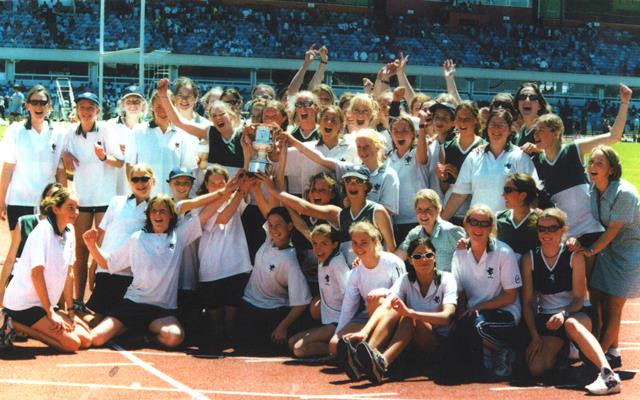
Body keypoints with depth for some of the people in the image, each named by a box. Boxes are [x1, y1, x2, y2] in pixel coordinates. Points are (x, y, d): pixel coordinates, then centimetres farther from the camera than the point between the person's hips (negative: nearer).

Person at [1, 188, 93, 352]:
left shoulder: (69, 231, 8)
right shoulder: (43, 230, -16)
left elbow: (69, 273, 11)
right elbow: (36, 273, -19)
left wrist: (70, 310, 8)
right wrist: (51, 313, -18)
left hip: (45, 303, 9)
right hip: (23, 304, -9)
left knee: (86, 339, -1)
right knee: (72, 343, -18)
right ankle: (16, 325, -5)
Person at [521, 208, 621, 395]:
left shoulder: (574, 256, -4)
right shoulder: (530, 259, 1)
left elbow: (579, 298, -6)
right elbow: (527, 302, 0)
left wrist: (564, 314, -27)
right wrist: (535, 336, -10)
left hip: (577, 313, -2)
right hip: (547, 318, 3)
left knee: (571, 324, -41)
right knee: (536, 368, -22)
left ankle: (608, 374, -52)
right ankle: (561, 350, 13)